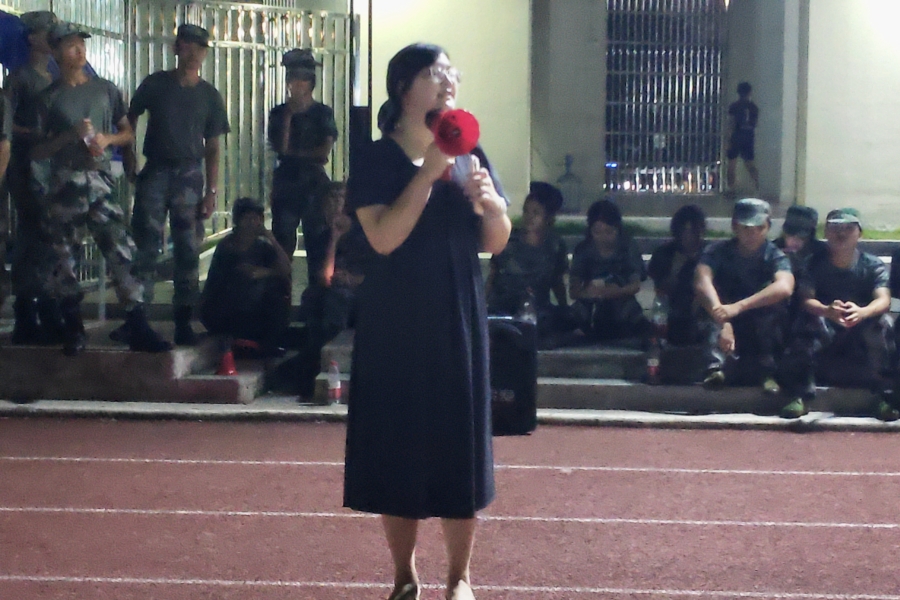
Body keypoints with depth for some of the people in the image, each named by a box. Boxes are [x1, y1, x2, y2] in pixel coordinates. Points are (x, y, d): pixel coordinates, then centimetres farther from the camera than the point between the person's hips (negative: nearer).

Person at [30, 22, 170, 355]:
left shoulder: (107, 90, 10)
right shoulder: (48, 98, 5)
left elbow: (129, 133, 16)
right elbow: (36, 151, 2)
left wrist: (107, 139, -5)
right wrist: (70, 136, -13)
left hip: (99, 181, 1)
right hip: (62, 184, 0)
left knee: (122, 252, -11)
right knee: (60, 259, 2)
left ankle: (138, 329, -12)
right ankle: (73, 330, 15)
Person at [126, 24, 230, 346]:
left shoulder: (210, 96, 8)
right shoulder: (155, 84, 4)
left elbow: (212, 148, 8)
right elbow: (129, 122, 10)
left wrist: (211, 191, 1)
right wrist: (129, 165, 1)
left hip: (190, 175, 1)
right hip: (155, 172, -1)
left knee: (188, 250, 1)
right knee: (145, 246, -7)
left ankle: (183, 322, 5)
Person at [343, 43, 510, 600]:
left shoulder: (470, 155, 6)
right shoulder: (377, 160, -5)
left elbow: (497, 243, 7)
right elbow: (384, 237, -18)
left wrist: (490, 202, -13)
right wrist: (428, 172, -21)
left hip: (458, 321, 3)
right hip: (395, 324, -3)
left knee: (460, 442, 4)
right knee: (397, 442, 2)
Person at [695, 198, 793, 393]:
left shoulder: (774, 256, -11)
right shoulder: (718, 251, -8)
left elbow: (785, 287, -34)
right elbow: (702, 282, -28)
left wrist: (738, 307, -46)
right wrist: (723, 323, -45)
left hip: (765, 331, -1)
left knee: (774, 294, -25)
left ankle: (768, 371, -24)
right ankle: (715, 366, -40)